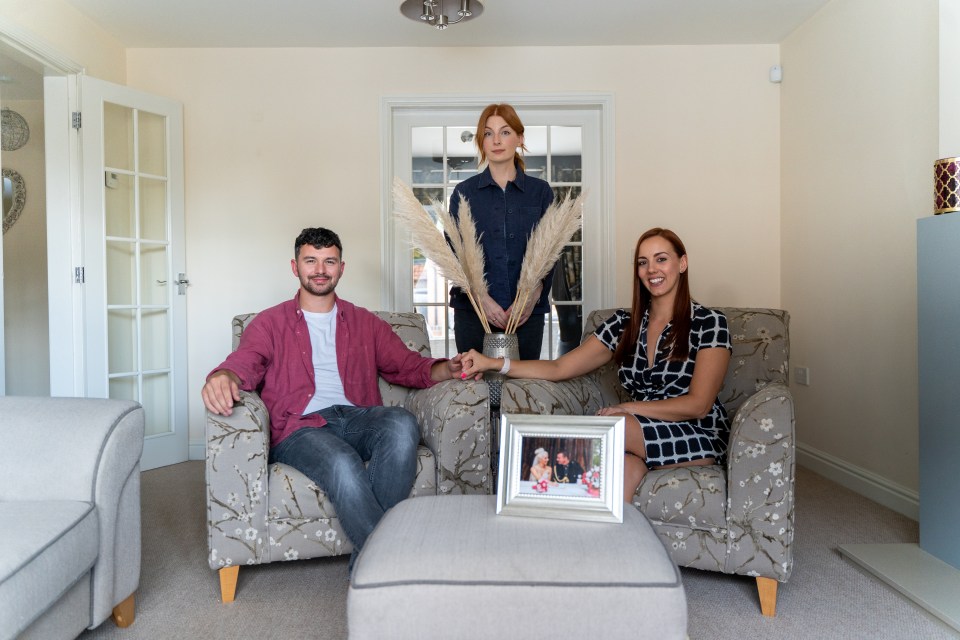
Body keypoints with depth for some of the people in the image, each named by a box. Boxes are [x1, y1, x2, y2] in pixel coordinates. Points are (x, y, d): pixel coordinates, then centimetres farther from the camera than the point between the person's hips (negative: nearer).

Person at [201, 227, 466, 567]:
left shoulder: (365, 323, 23)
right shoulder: (270, 323, 17)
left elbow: (409, 367, 17)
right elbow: (244, 363, -2)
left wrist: (448, 369, -5)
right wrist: (222, 378, -28)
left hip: (356, 418, 3)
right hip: (299, 428, -2)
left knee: (402, 422, -33)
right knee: (343, 464, -37)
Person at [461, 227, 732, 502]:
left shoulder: (708, 322, -4)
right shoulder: (624, 323, 7)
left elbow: (698, 405, -9)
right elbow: (560, 368, 1)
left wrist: (627, 408, -15)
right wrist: (493, 363, -11)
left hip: (699, 436, -3)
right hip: (642, 434, 3)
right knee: (624, 469, -35)